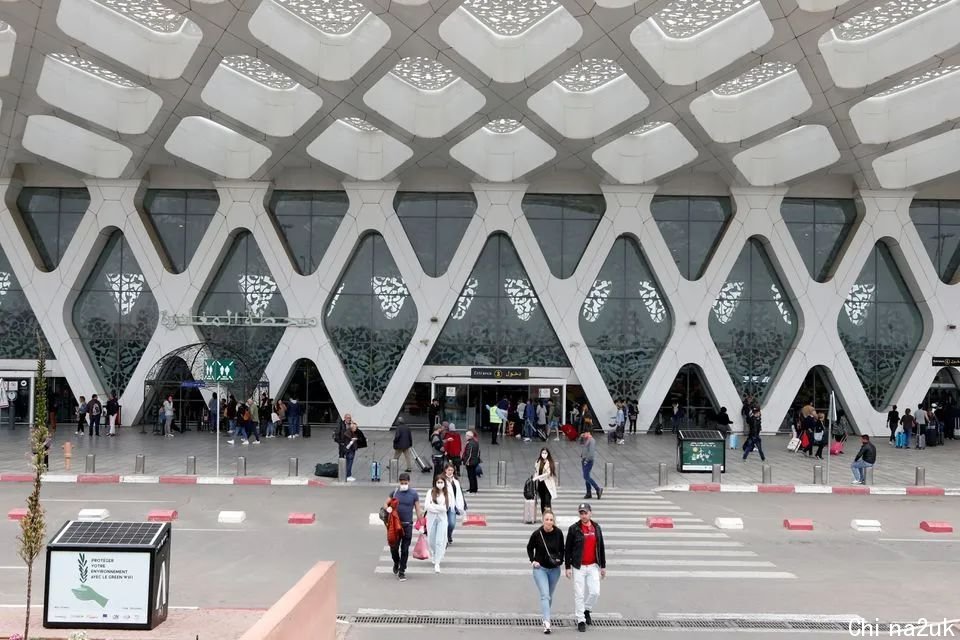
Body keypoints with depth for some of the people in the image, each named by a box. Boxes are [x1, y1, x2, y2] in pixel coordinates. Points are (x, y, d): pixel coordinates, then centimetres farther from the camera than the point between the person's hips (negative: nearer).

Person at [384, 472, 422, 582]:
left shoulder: (413, 494, 0)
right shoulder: (394, 492, 2)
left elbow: (418, 510, 2)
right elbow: (386, 504, 8)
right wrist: (387, 508, -16)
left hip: (407, 525, -1)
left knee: (405, 549, 3)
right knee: (394, 547, 2)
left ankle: (402, 571, 14)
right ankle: (396, 563, 33)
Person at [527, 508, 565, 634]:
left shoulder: (558, 533, -7)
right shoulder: (537, 534, -12)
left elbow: (562, 549, 8)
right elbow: (529, 547, 6)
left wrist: (560, 560, -6)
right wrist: (532, 560, -5)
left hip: (554, 569, 3)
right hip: (540, 568, -3)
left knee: (550, 596, 16)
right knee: (545, 595, -14)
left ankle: (545, 616, 36)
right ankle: (546, 623, -20)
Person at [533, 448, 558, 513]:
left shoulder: (550, 463, -6)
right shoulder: (538, 462, 7)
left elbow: (548, 473, -13)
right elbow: (536, 472, 12)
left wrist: (537, 477, -17)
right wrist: (534, 478, -4)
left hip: (548, 485, -4)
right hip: (540, 484, 4)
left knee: (547, 502, -11)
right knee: (542, 501, 8)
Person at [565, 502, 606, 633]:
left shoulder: (596, 527, 5)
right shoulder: (574, 528, -6)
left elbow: (601, 547, 12)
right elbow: (567, 549, -3)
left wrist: (603, 566, 12)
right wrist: (567, 567, -6)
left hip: (593, 566, 3)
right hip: (579, 567, -3)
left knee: (595, 592, 1)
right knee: (579, 594, 0)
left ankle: (586, 610, 27)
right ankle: (581, 620, 10)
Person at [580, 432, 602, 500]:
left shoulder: (591, 440, -16)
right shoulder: (584, 440, 11)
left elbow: (592, 452, -22)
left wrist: (587, 460, -20)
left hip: (588, 461, -9)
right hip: (584, 460, 9)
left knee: (586, 476, -12)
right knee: (586, 477, 11)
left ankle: (598, 489, -4)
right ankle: (588, 493, 17)